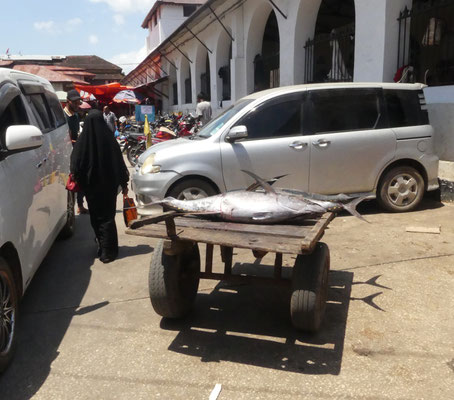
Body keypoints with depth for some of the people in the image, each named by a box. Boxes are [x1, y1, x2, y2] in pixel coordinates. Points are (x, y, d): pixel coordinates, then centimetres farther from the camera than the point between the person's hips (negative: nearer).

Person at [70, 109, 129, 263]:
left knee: (95, 217, 15)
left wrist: (77, 181, 10)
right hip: (109, 185, 0)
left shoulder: (83, 140, -11)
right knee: (107, 217, 9)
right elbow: (119, 162, -4)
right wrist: (124, 184, 5)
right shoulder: (109, 138, -10)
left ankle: (102, 247, 22)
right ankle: (108, 251, 7)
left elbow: (76, 166, -6)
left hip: (91, 187, 0)